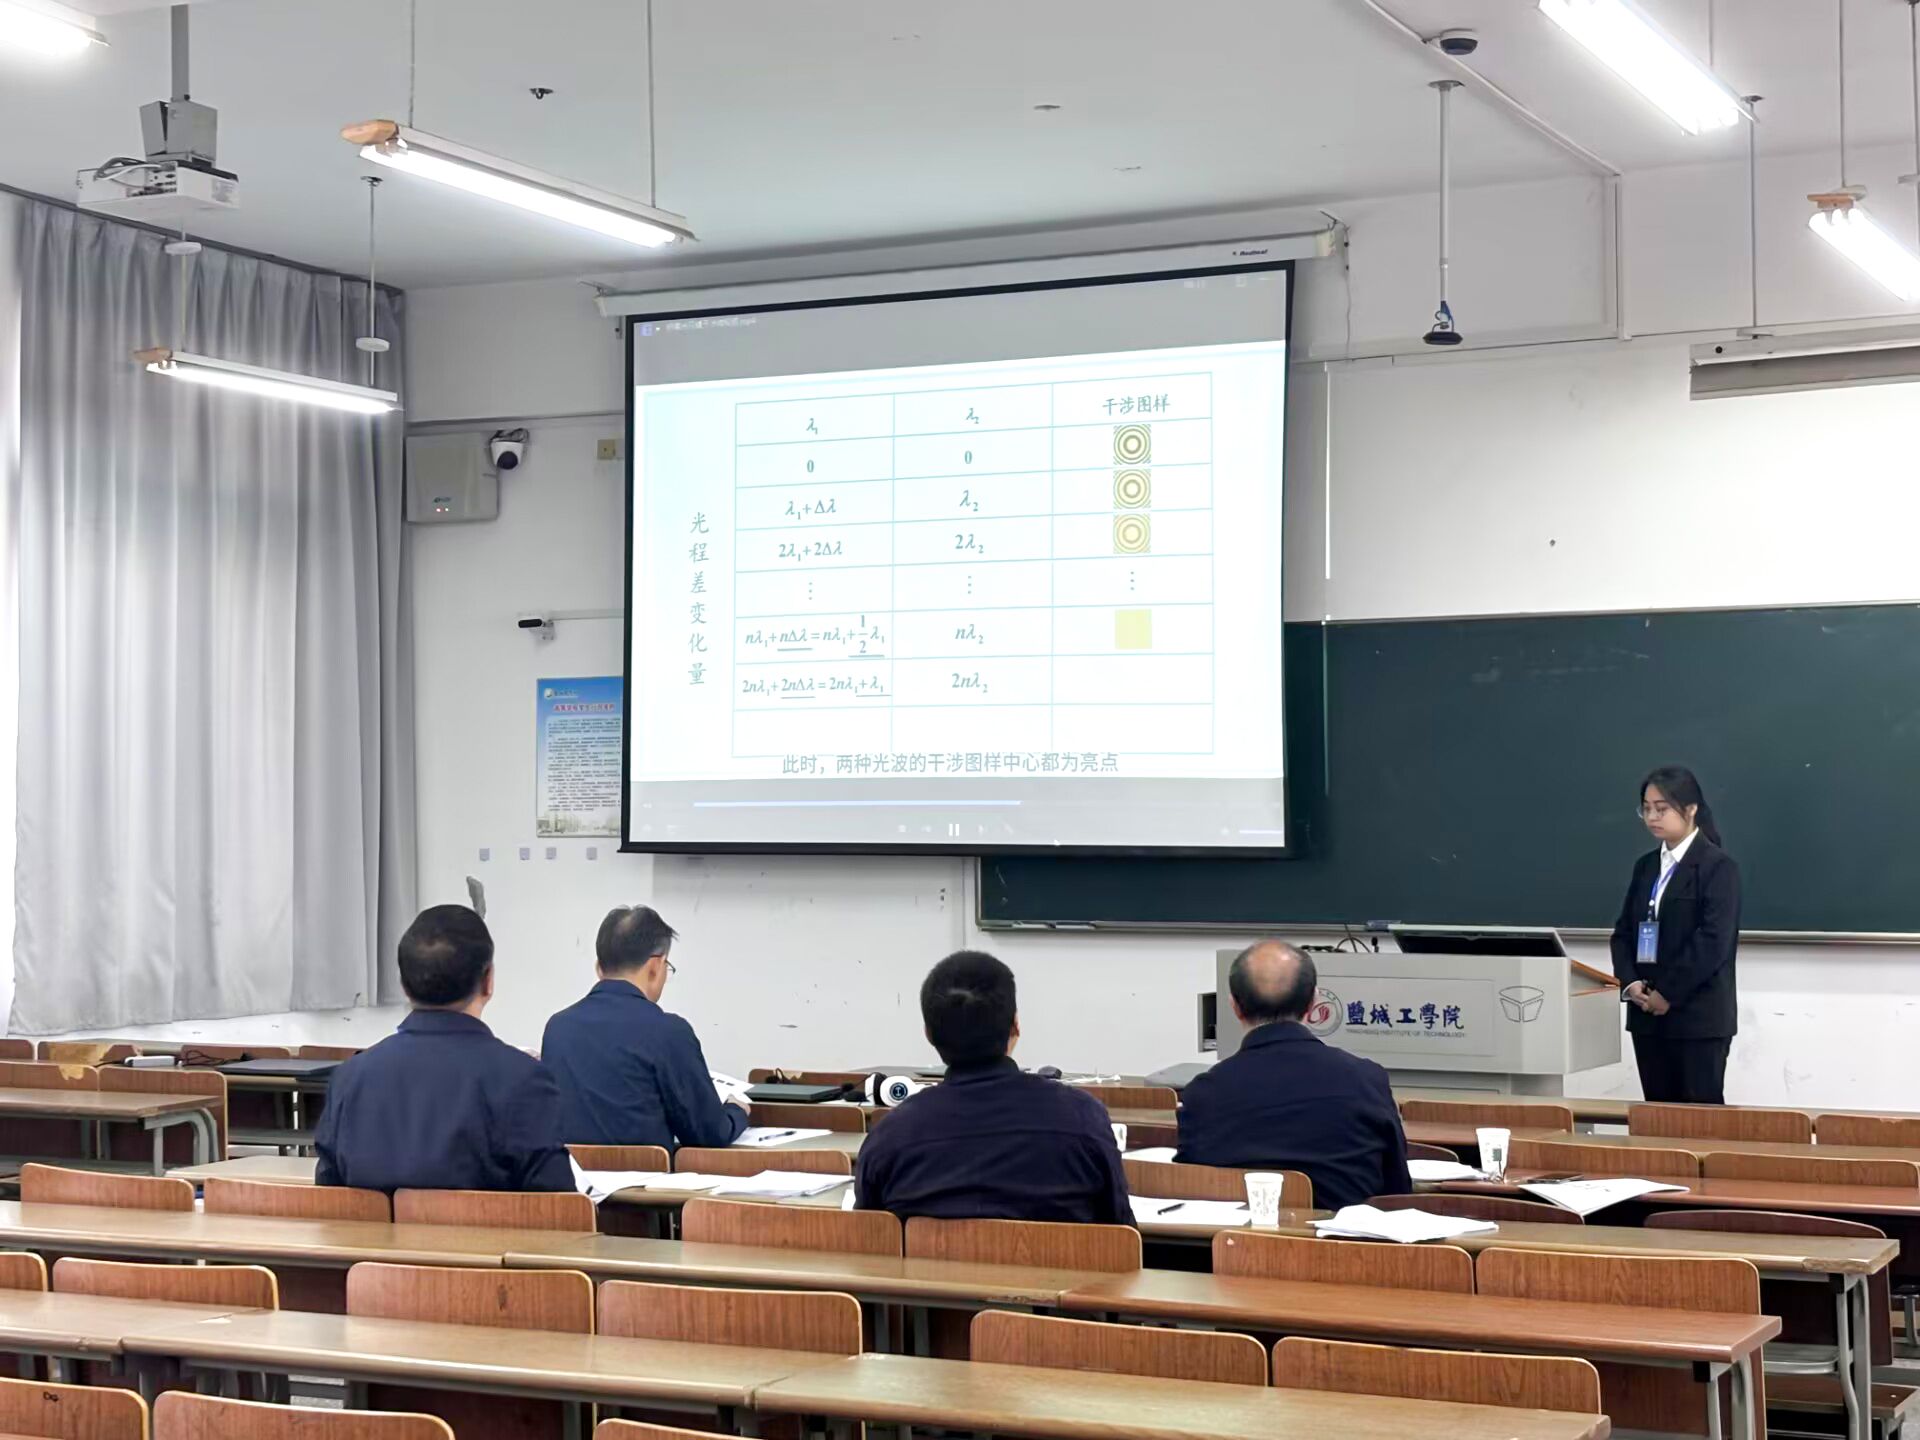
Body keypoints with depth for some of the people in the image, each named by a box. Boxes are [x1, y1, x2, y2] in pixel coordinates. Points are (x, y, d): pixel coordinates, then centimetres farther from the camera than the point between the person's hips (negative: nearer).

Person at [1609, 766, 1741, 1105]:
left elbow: (1714, 940, -16)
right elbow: (1623, 931, 14)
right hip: (1647, 1013, 6)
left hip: (1699, 1016, -6)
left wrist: (1669, 994, -16)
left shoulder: (1718, 866, -7)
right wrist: (1629, 983, -4)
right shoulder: (1646, 866, 14)